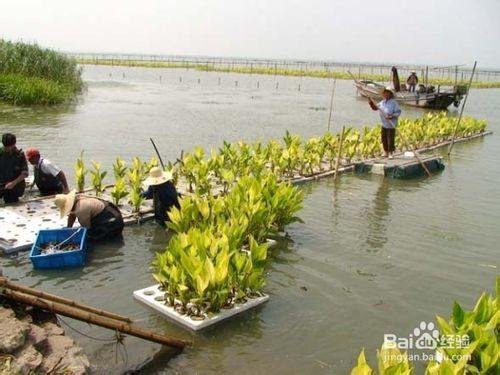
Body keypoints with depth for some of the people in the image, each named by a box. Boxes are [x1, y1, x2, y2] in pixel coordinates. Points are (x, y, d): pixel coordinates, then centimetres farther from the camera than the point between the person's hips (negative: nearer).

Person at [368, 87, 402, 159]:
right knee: (384, 140, 11)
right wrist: (372, 104, -3)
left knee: (390, 140, -5)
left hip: (391, 125, -6)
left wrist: (392, 116, -27)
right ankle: (386, 152, 25)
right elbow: (375, 108, 17)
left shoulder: (394, 102, -11)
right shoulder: (382, 102, 9)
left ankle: (390, 153, 7)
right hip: (384, 124, 6)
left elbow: (398, 112, -13)